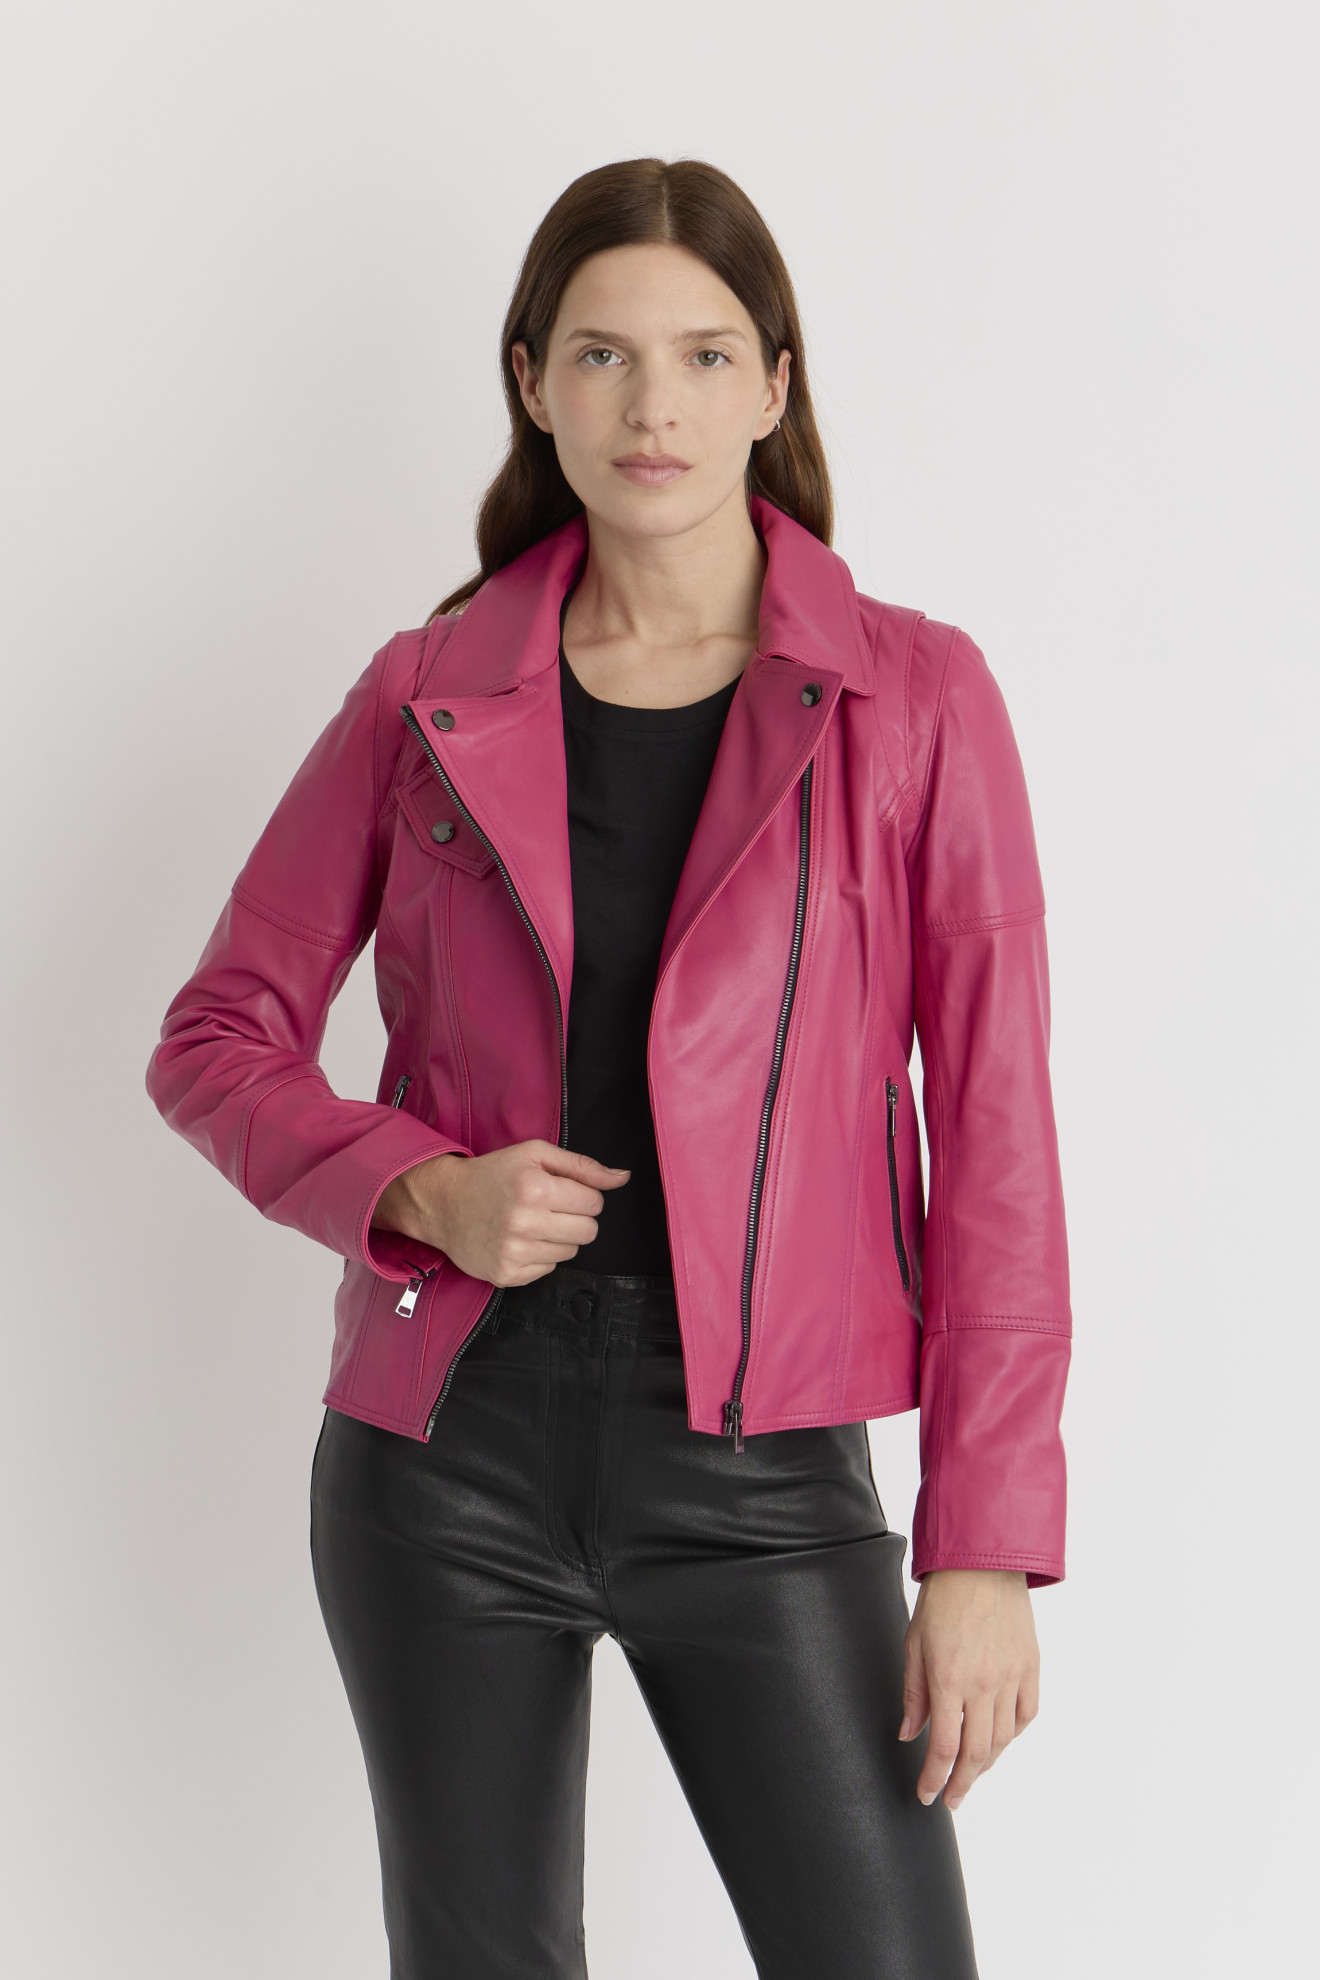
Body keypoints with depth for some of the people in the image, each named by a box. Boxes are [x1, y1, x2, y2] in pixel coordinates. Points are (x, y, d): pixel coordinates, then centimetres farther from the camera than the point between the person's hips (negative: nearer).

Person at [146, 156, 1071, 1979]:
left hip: (762, 1478, -1)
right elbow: (220, 1038, 9)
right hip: (450, 1451, 2)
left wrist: (987, 1548, -8)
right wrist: (425, 1191, -10)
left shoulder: (912, 698, -2)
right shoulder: (430, 698, 3)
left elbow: (993, 1133, -3)